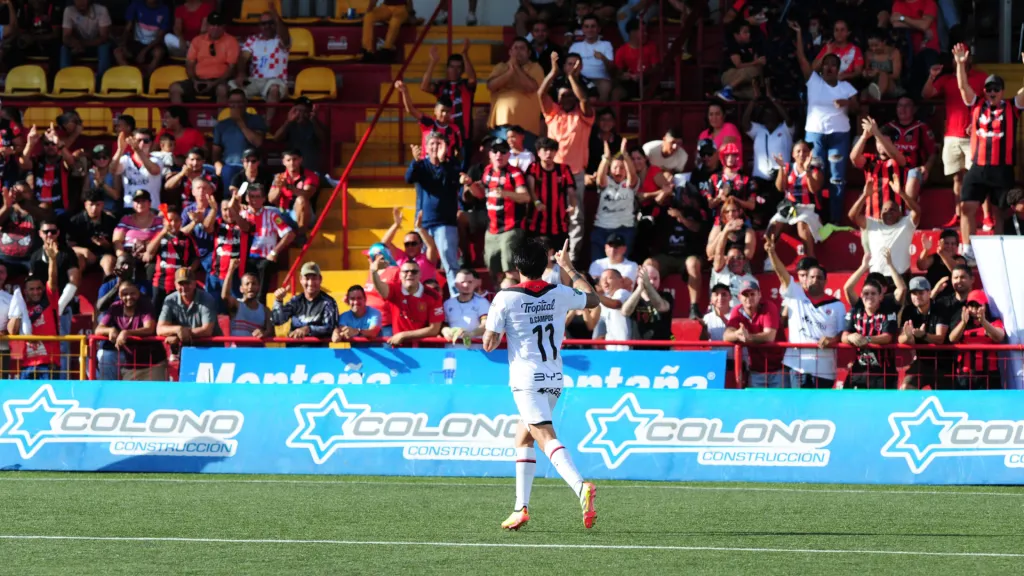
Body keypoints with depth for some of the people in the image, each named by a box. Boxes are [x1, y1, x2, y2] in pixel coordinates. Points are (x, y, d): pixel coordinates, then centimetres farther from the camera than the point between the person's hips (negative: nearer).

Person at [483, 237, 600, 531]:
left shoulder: (505, 298, -9)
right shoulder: (560, 294, 3)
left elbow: (489, 344, -7)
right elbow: (593, 298, 23)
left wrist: (492, 332, 16)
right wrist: (569, 268, 31)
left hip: (526, 379, -6)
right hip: (554, 378, 6)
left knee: (546, 437, -17)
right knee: (522, 437, 20)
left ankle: (580, 487, -41)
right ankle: (521, 508, 18)